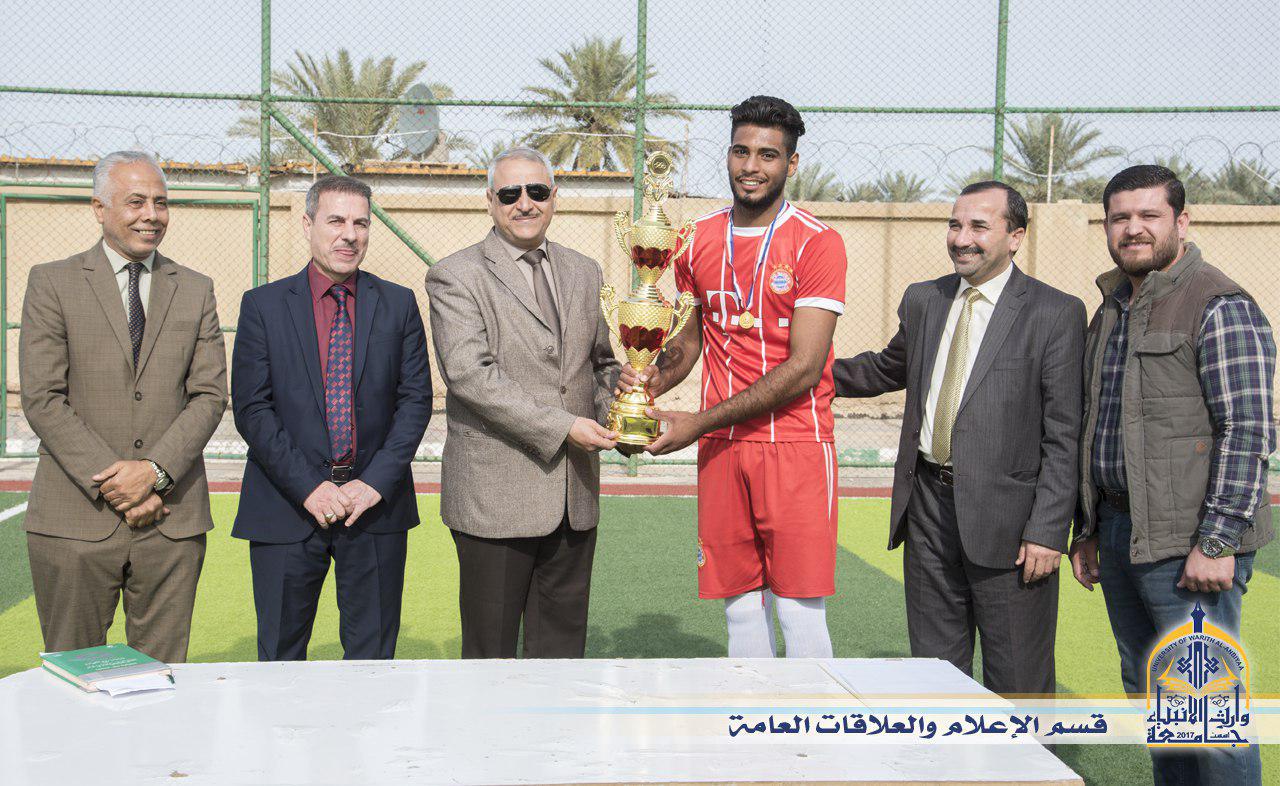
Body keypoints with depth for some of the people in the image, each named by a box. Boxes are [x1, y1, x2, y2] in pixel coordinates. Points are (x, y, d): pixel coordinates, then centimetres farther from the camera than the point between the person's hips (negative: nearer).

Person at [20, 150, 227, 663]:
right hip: (76, 519, -2)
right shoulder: (52, 283, 4)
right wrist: (112, 484, -11)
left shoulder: (195, 290, 11)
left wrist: (155, 470, -11)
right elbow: (42, 399, -4)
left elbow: (209, 395, 4)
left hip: (172, 519, 2)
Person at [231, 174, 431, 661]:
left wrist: (375, 483, -9)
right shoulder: (263, 305, 2)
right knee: (280, 658, 7)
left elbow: (416, 399, 2)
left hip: (376, 503, 1)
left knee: (373, 655, 8)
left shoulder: (398, 304, 6)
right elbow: (251, 409, -3)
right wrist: (309, 488, -12)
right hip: (286, 508, -1)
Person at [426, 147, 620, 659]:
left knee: (562, 645, 12)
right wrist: (562, 426, -20)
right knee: (491, 649, 5)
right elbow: (470, 374, -16)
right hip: (495, 495, -5)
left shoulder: (585, 274, 14)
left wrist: (610, 417, 2)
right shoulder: (455, 276, -5)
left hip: (575, 496, 5)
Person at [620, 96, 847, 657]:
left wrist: (700, 422, -14)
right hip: (720, 449, 4)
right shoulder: (699, 239, 11)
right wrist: (650, 383, -2)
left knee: (800, 612, -3)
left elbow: (803, 368, -13)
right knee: (741, 610, 10)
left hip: (795, 444, -4)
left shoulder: (816, 243, -6)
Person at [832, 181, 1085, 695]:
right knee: (935, 667, 14)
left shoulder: (1055, 314, -6)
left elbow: (1063, 436, -9)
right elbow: (888, 369, 28)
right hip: (928, 504, 5)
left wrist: (1047, 531, -14)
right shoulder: (922, 301, 10)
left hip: (1005, 514, -5)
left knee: (1017, 683, 5)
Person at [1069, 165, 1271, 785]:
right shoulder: (1110, 313, 17)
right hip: (1119, 535, 8)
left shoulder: (1220, 306, -9)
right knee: (1149, 696, 14)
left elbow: (1248, 431, -15)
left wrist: (1217, 542, -20)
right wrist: (1087, 532, 19)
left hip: (1188, 544, -8)